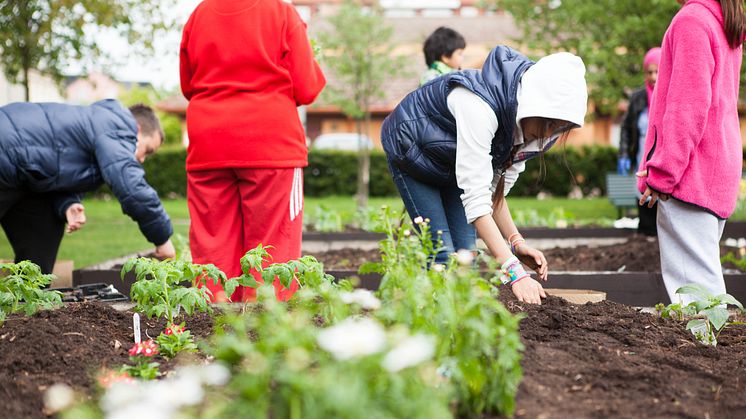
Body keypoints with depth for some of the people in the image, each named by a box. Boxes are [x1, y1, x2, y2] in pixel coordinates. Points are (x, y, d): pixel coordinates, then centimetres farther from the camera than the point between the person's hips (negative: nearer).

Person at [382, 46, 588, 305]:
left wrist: (516, 242, -24)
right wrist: (514, 271, -49)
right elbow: (475, 197, -45)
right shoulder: (480, 108, -42)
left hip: (453, 164, 7)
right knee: (442, 254, -16)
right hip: (411, 149, -7)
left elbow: (494, 190, -9)